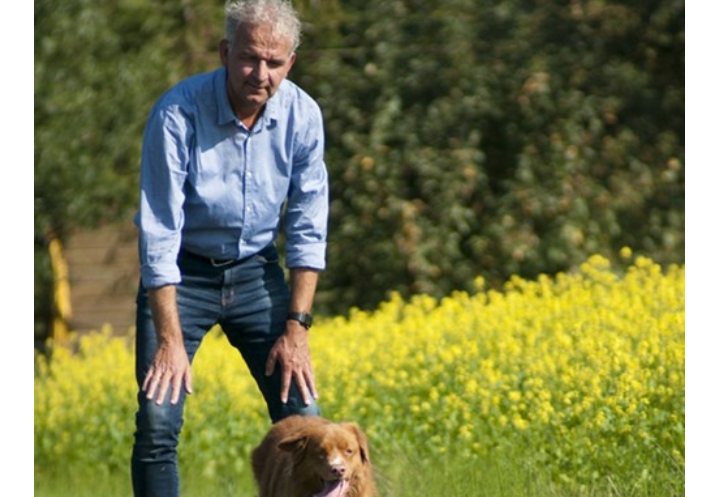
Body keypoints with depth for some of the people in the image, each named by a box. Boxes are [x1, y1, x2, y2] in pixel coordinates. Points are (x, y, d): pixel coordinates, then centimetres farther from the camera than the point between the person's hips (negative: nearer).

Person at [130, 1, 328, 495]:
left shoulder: (303, 115, -12)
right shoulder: (178, 112, -24)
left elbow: (308, 230, -4)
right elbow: (159, 232, -21)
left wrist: (296, 328, -9)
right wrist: (170, 339, -23)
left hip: (258, 272, 3)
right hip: (182, 273, -3)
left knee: (304, 420, -5)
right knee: (157, 423, -13)